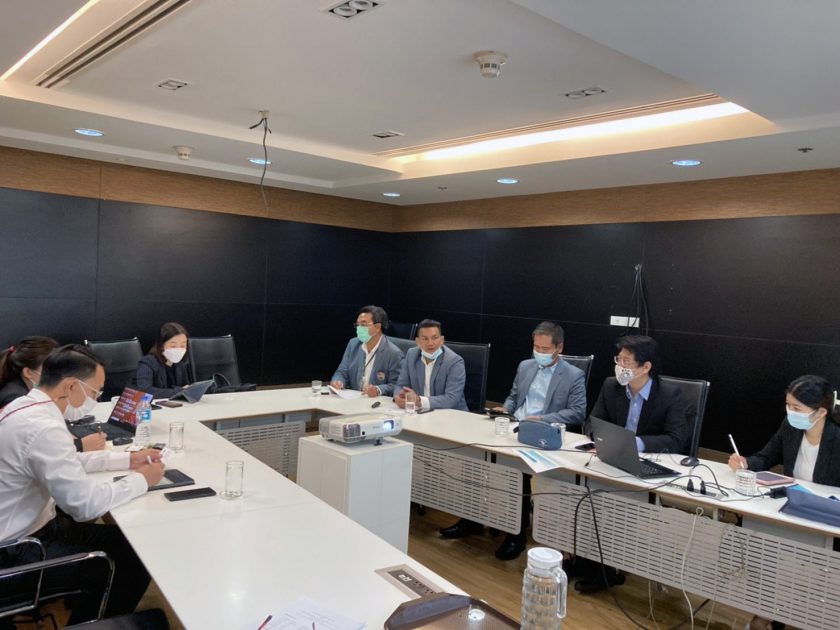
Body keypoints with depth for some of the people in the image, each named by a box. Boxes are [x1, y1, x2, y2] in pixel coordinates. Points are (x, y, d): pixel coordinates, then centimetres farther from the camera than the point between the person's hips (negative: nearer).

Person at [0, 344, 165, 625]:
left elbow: (68, 462, 16)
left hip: (23, 528, 9)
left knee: (123, 540, 12)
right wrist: (141, 480, -13)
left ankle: (85, 607, 29)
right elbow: (86, 504, -28)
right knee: (136, 560, -2)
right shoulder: (42, 428, -30)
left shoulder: (26, 406, 1)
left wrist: (127, 459, 10)